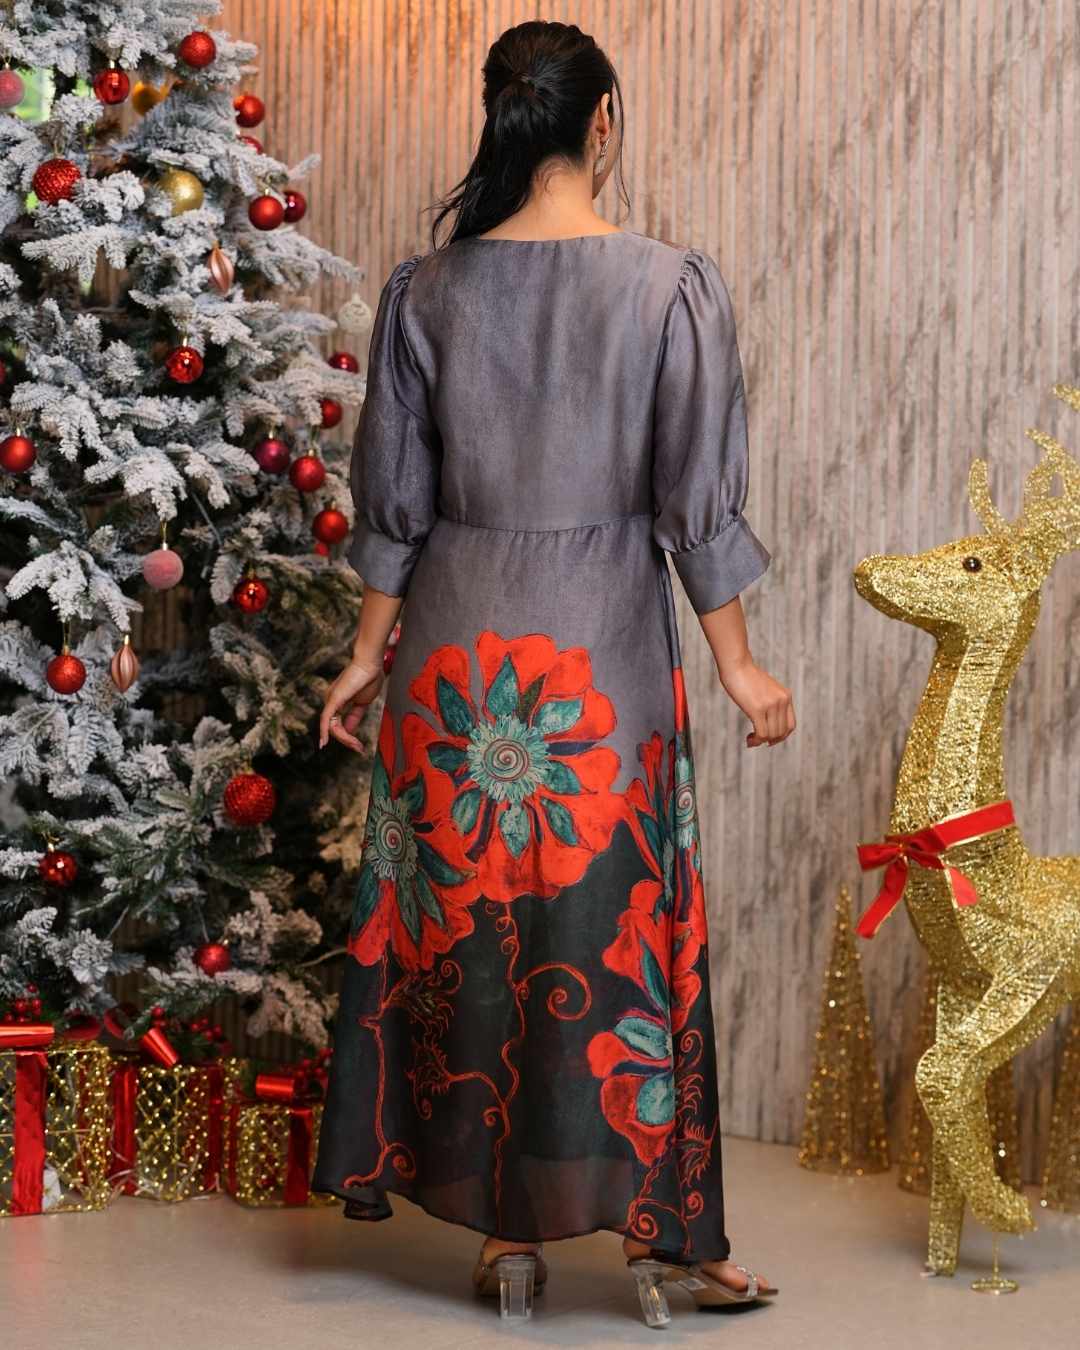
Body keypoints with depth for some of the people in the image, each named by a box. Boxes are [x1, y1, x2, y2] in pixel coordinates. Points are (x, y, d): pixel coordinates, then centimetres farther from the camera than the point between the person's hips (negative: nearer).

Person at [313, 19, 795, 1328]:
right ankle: (652, 1225, 13)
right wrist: (738, 667, 1)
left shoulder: (426, 289, -1)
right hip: (606, 648, -2)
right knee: (616, 924, 6)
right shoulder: (670, 285, -8)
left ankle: (507, 1233, 15)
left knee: (465, 919, 9)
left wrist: (368, 653, 14)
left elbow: (391, 498, 4)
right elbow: (697, 498, -7)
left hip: (456, 642, 2)